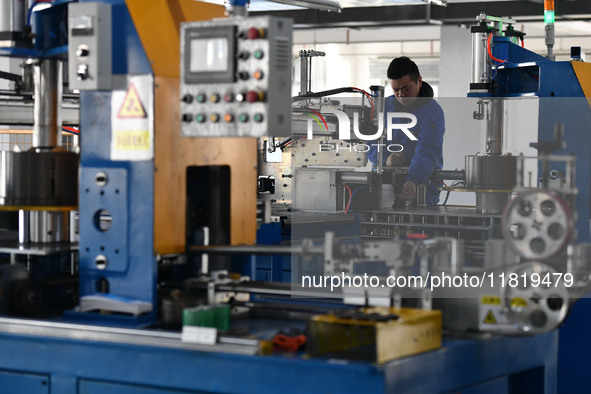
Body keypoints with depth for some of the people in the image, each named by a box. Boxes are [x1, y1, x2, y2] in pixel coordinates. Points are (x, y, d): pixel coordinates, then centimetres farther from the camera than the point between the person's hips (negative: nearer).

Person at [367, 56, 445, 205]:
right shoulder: (385, 106, 10)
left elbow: (426, 154, -23)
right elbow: (370, 143, 13)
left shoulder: (433, 112, -8)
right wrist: (385, 158, -11)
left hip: (421, 180, -5)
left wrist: (412, 181, -42)